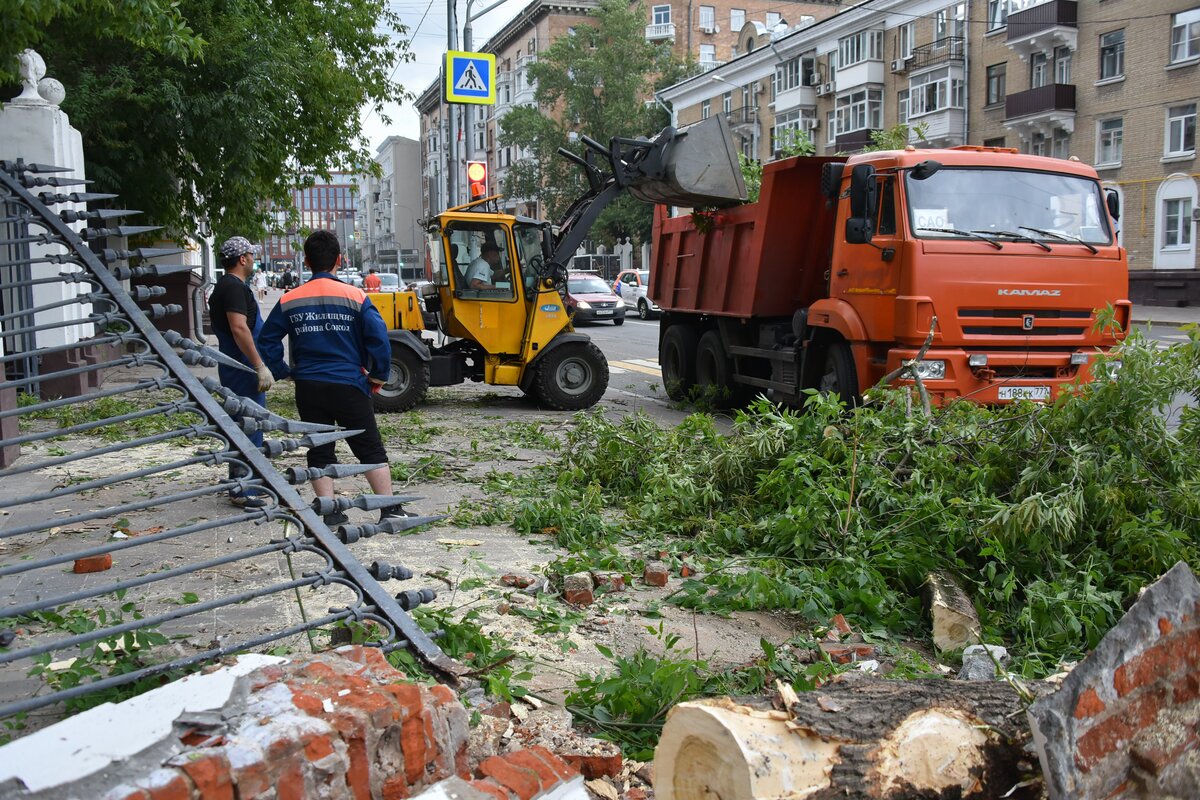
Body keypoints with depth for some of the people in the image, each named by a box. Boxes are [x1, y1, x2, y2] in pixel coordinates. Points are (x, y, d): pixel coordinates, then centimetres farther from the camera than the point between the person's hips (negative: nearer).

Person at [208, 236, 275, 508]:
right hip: (243, 369, -11)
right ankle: (243, 491, -5)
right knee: (249, 427, -8)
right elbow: (239, 328, -25)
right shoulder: (234, 287, -15)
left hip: (236, 368, 11)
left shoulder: (225, 287, 19)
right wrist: (261, 366, -25)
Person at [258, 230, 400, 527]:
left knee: (319, 453, 12)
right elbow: (379, 338, -13)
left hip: (308, 388, 3)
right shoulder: (355, 297, -7)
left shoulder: (289, 301, 2)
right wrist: (379, 376, -1)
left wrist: (284, 372, 14)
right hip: (349, 385, -2)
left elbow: (267, 341, 5)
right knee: (371, 450, 7)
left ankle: (330, 513, 12)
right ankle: (389, 510, 8)